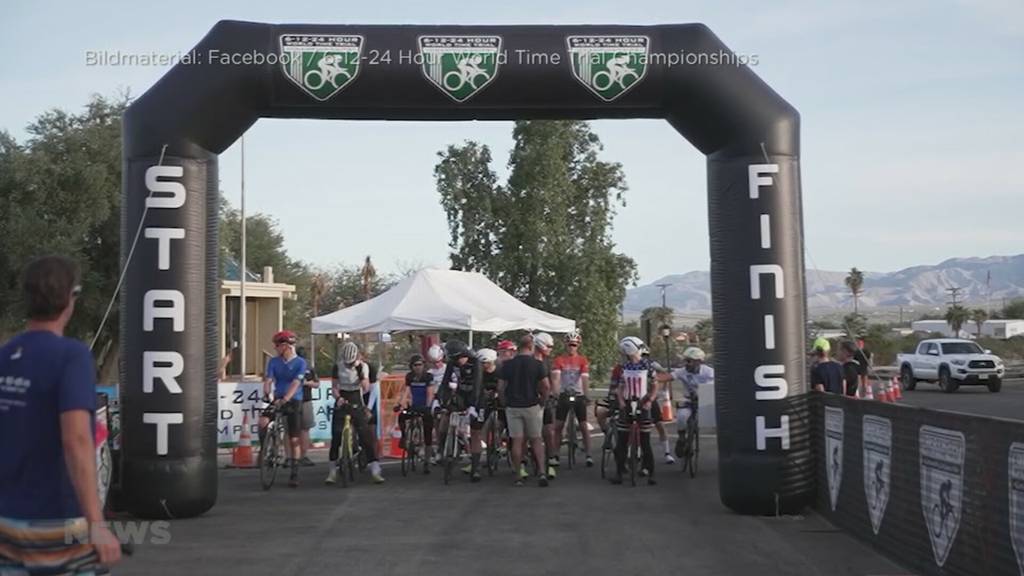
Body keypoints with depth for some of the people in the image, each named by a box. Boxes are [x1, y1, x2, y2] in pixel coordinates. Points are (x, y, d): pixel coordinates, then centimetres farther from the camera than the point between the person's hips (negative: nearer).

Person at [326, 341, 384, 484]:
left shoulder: (363, 366, -3)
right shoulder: (337, 366, -3)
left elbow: (366, 388, -13)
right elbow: (334, 387, -1)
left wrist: (360, 372, -28)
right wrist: (338, 398, -22)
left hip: (357, 404, 0)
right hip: (342, 404, 0)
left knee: (366, 436, -7)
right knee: (336, 437, -3)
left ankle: (375, 471, -7)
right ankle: (333, 471, 10)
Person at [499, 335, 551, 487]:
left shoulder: (508, 365, 0)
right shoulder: (537, 364, -6)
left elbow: (500, 388, -1)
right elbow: (546, 386, -10)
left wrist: (505, 401, 12)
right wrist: (543, 400, 4)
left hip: (513, 407, 1)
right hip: (532, 406, -1)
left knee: (517, 441, 5)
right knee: (536, 440, 9)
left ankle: (519, 474, 8)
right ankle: (541, 471, -2)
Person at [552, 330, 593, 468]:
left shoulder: (583, 360, -2)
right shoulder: (559, 360, -2)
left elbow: (585, 378, -12)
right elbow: (555, 377, -13)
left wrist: (586, 395, -24)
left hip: (579, 396, -1)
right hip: (564, 396, 1)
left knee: (583, 426, 1)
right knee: (558, 426, 3)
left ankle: (588, 455, 4)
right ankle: (555, 455, 11)